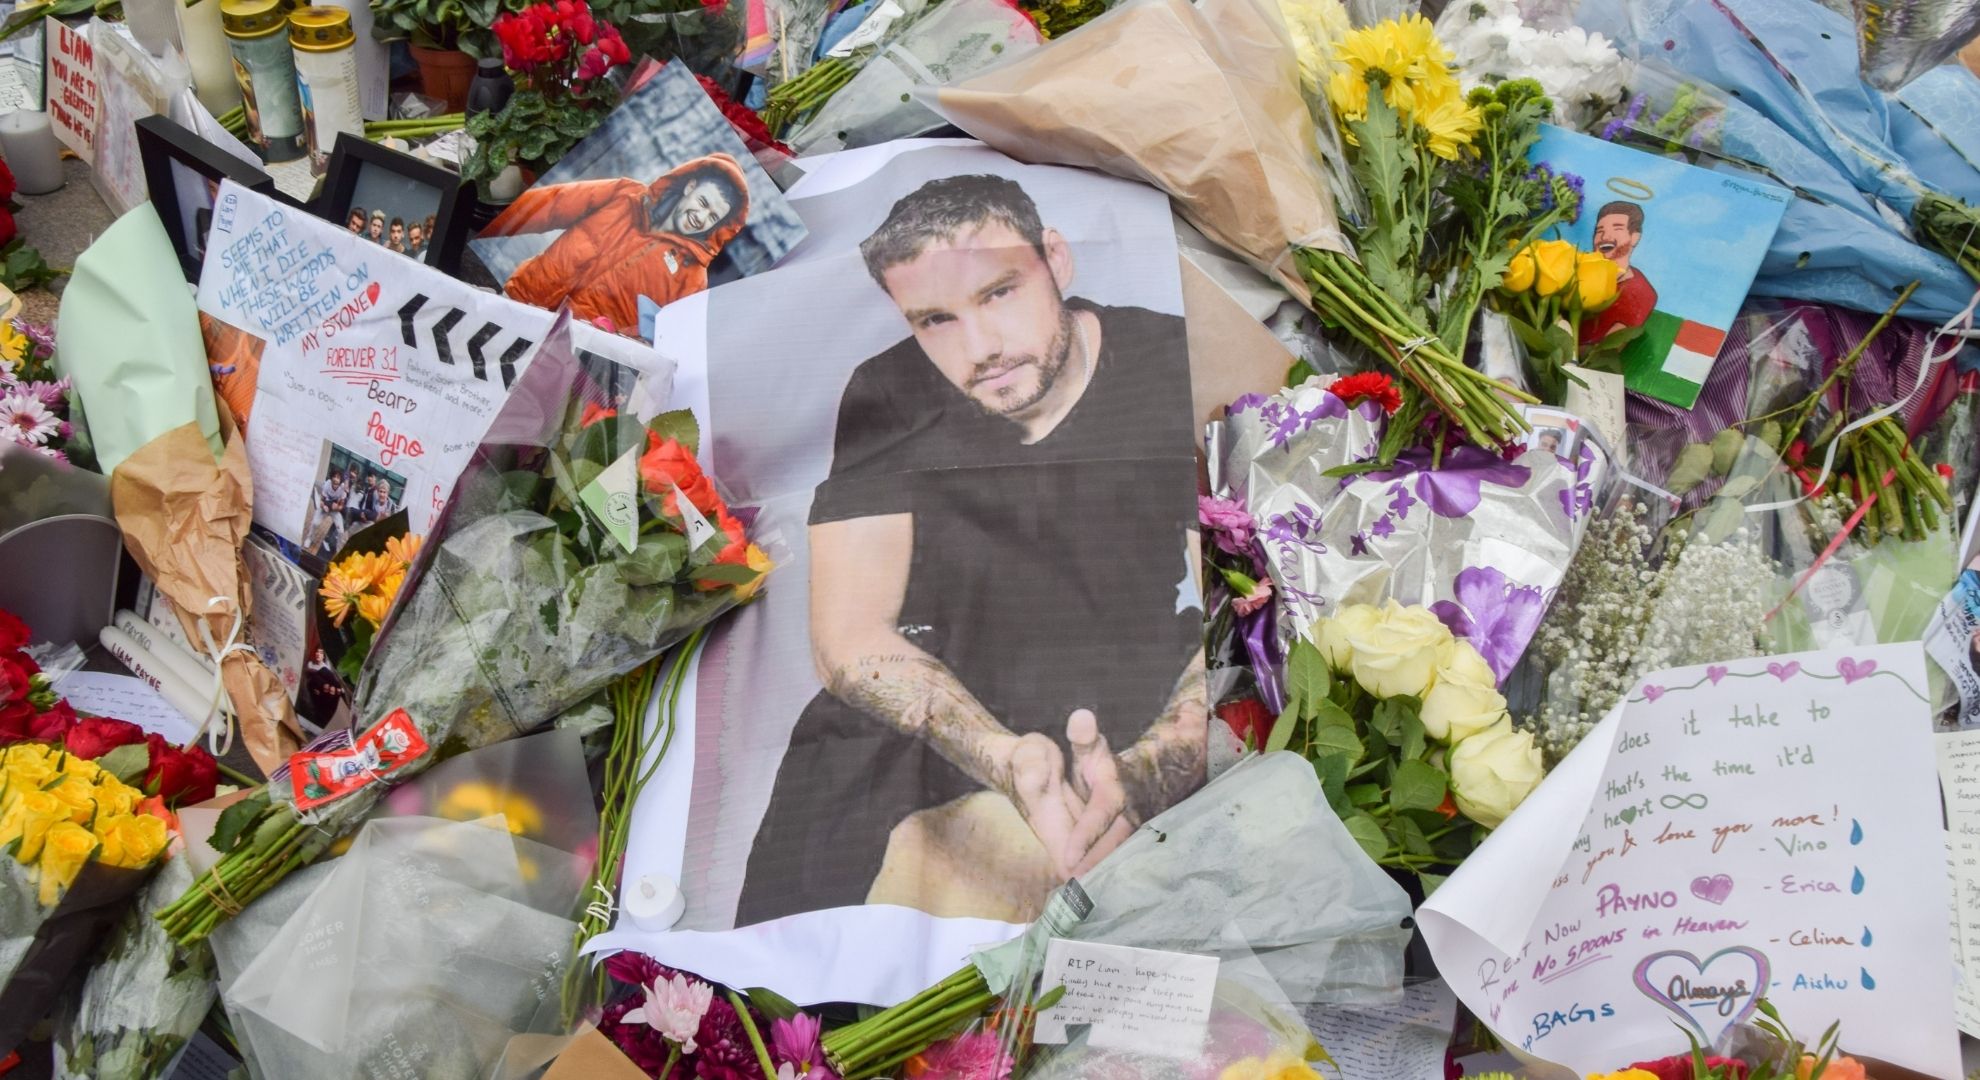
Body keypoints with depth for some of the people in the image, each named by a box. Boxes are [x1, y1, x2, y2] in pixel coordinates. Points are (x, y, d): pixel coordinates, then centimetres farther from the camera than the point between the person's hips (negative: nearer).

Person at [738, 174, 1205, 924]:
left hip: (1149, 744, -1)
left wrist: (1141, 777, -35)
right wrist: (1004, 759, -28)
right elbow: (849, 637, -9)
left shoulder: (1180, 378, -10)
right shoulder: (885, 404, -2)